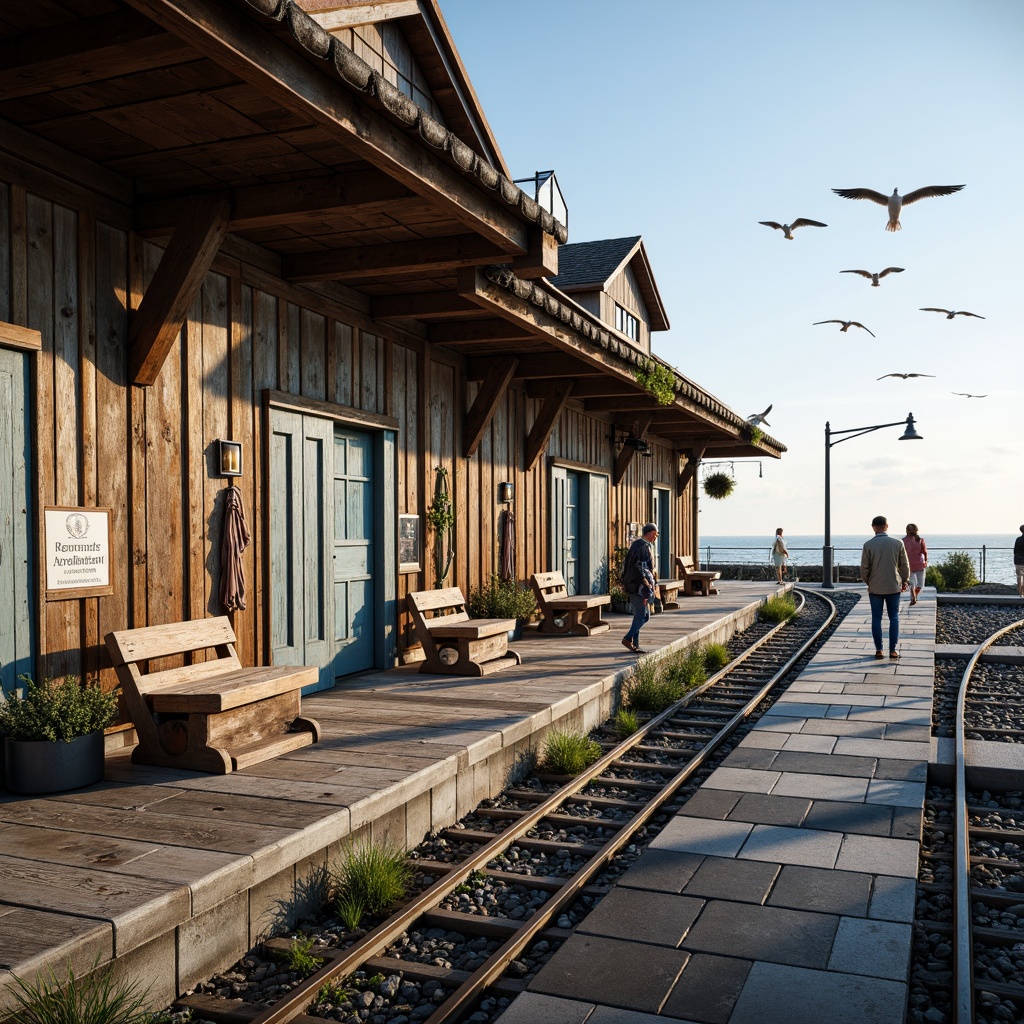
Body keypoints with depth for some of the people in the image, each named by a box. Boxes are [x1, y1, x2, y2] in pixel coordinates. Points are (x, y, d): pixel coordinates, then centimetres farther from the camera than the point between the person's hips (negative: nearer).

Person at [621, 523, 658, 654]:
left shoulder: (635, 544, 15)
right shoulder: (645, 547, -16)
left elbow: (625, 564, 20)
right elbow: (643, 571, -21)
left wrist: (624, 582, 23)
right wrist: (646, 592, -19)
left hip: (631, 585, 10)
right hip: (639, 586, -10)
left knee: (639, 615, 12)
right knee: (643, 615, -4)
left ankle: (635, 644, 13)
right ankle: (628, 638, -7)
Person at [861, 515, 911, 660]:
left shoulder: (868, 545, -9)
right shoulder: (897, 543, -5)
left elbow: (864, 568, -6)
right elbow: (905, 565, 2)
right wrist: (905, 581, 19)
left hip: (875, 588, -1)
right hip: (894, 587, 1)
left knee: (876, 619, 6)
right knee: (894, 618, 8)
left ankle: (879, 650, 7)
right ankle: (893, 650, 5)